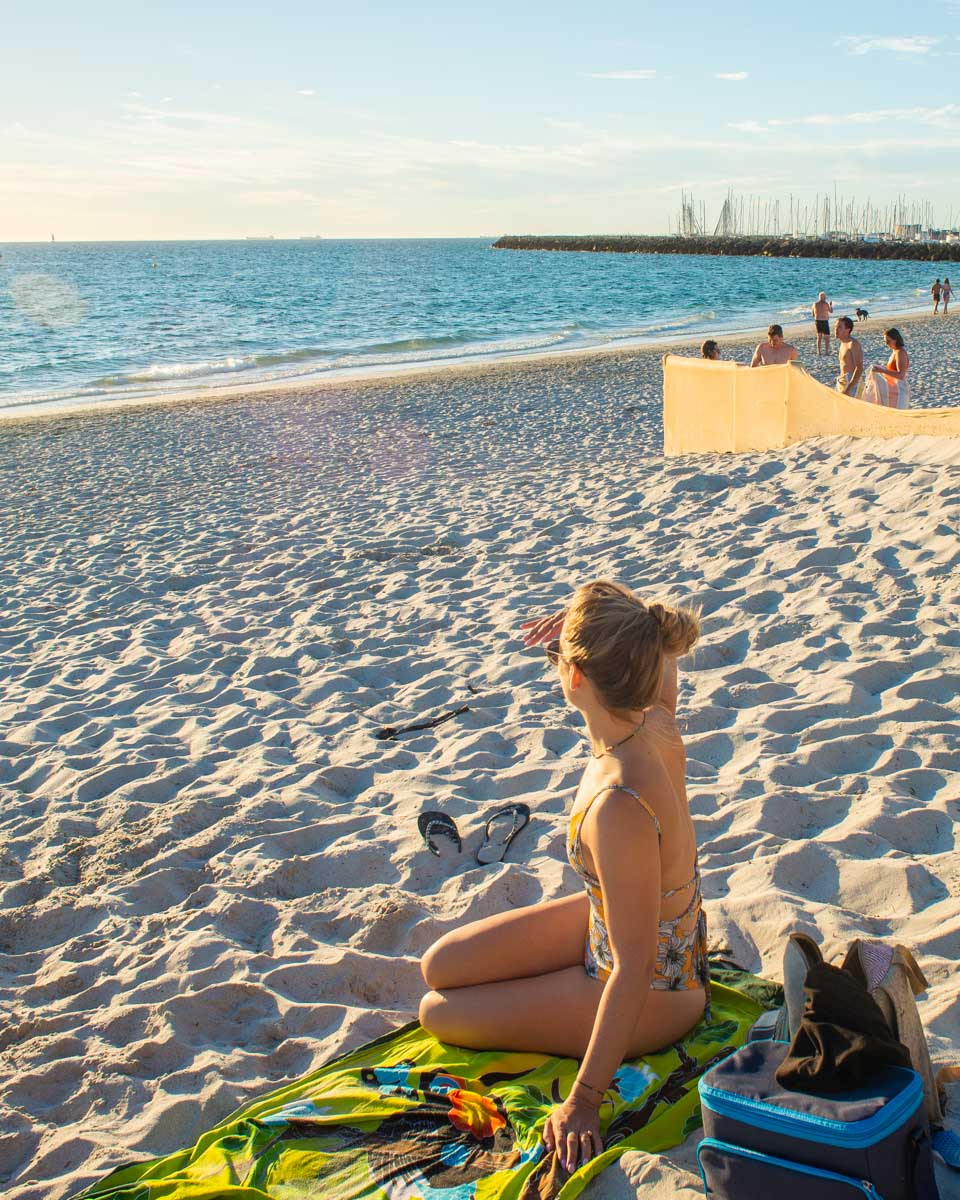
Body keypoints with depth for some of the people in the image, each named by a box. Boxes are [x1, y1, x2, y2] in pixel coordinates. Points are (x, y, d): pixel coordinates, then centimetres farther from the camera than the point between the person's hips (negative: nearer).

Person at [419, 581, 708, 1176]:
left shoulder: (619, 806, -42)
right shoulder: (657, 726, -20)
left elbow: (634, 971, -34)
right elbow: (664, 649, 7)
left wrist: (583, 1101, -27)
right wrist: (586, 630, -10)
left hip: (655, 992, -7)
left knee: (438, 1014, 7)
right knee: (442, 967, 13)